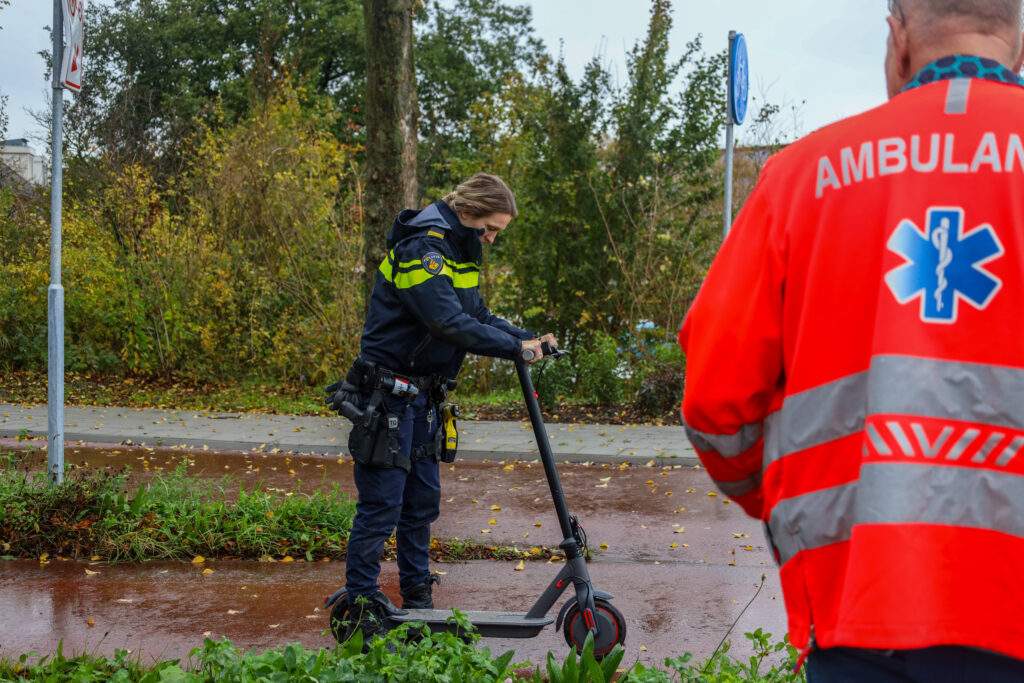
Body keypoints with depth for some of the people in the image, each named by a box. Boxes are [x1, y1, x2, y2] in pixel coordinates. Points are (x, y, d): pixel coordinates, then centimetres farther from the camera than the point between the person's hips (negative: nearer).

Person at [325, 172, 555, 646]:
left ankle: (417, 599, 25)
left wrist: (528, 338, 0)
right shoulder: (421, 249, -20)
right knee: (381, 506, -5)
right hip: (387, 394, -10)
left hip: (422, 397, 10)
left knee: (423, 500, 14)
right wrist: (514, 348, -23)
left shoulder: (456, 253, 12)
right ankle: (357, 612, 4)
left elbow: (478, 316, 14)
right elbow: (451, 324, -28)